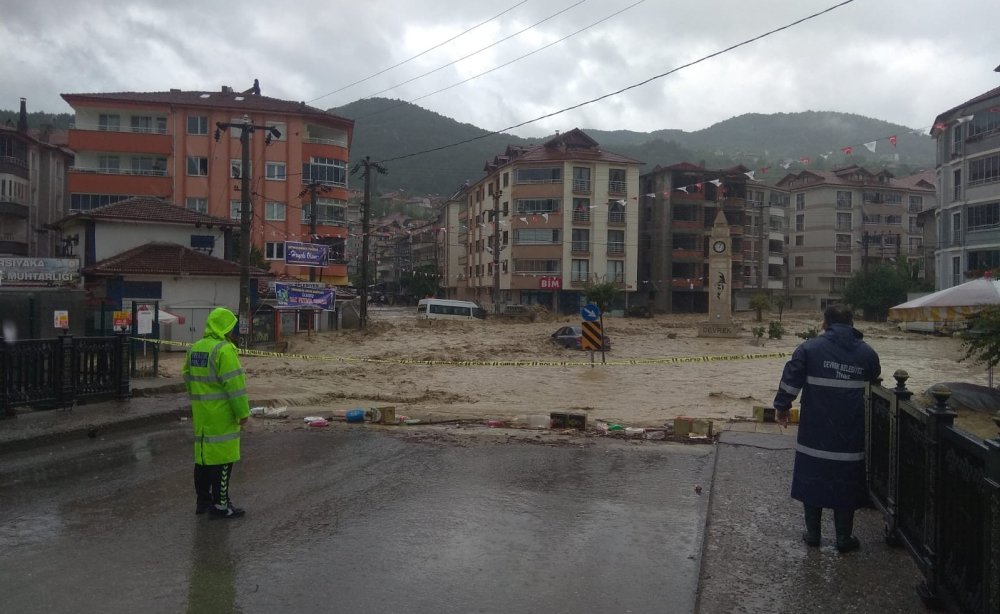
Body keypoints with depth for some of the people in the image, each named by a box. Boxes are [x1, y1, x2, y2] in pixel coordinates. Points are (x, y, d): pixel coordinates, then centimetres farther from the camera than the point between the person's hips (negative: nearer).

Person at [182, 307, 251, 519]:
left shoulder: (195, 349, 11)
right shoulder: (224, 350, -17)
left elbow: (189, 379, 17)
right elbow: (234, 383, -19)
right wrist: (243, 412, -14)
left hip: (201, 413, 9)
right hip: (221, 413, -9)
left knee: (204, 453, 16)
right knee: (222, 455, -2)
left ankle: (203, 501, 25)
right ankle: (219, 504, 3)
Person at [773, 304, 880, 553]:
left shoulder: (809, 348, -6)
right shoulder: (867, 353, 3)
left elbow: (791, 378, -9)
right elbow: (875, 381, 16)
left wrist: (782, 405, 2)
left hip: (815, 432, -1)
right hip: (850, 434, 2)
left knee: (812, 478, 11)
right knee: (846, 482, 10)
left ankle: (812, 532, 20)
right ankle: (844, 537, 17)